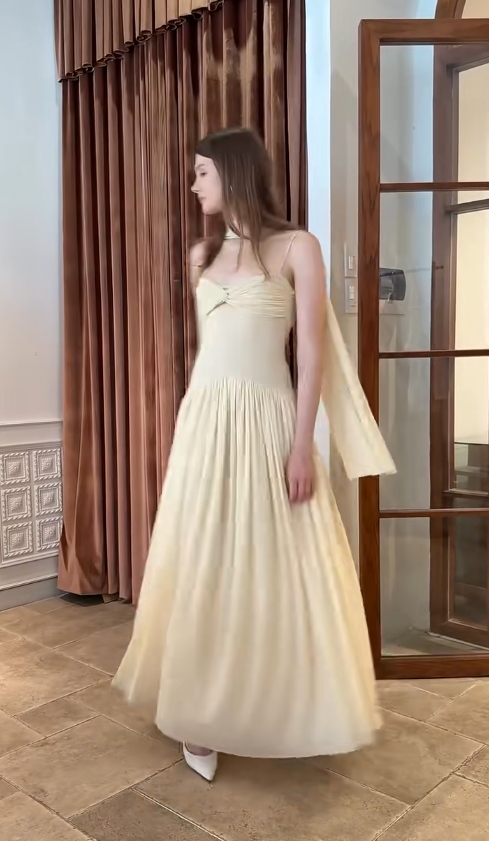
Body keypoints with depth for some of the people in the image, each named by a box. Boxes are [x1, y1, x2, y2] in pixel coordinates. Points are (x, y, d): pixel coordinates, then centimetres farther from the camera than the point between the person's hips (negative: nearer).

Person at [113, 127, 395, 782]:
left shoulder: (297, 247, -3)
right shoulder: (203, 254, 13)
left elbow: (313, 353, -7)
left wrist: (303, 444, -13)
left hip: (266, 422, -5)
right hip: (204, 419, 5)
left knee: (273, 569, 3)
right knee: (202, 567, 8)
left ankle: (274, 708, 23)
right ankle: (204, 713, 23)